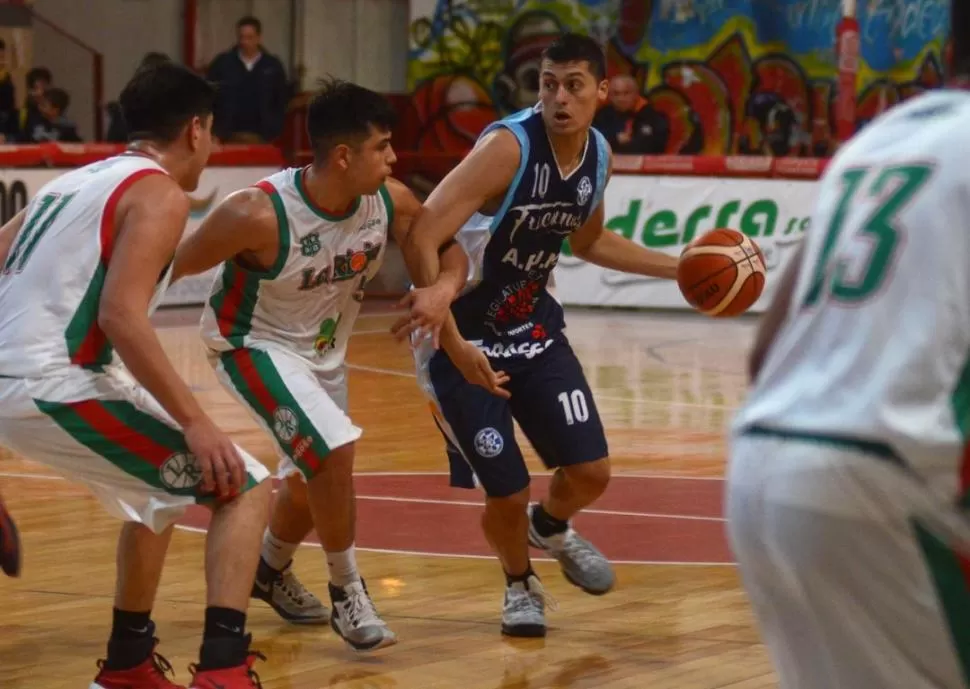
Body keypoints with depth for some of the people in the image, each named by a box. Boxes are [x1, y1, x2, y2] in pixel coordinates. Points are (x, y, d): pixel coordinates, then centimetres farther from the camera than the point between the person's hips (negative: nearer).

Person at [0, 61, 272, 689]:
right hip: (57, 386, -9)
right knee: (245, 488, -2)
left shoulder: (73, 181, 21)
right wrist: (195, 421, -19)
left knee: (165, 485, 30)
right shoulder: (159, 193, -4)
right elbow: (121, 315, -18)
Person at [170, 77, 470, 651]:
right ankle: (348, 596, -6)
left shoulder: (390, 201, -19)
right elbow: (171, 268, -26)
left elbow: (449, 252, -6)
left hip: (323, 351, 7)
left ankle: (271, 572, 51)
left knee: (313, 483, 20)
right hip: (255, 345, -7)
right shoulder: (259, 214, -34)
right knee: (334, 449, -24)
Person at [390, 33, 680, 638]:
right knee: (508, 494, -6)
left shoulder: (599, 156, -3)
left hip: (535, 329, 6)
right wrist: (455, 347, -36)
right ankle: (520, 585, 28)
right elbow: (422, 240, -32)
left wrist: (677, 268, 13)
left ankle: (551, 527, 37)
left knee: (591, 473, 0)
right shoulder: (508, 147, -26)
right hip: (464, 337, -6)